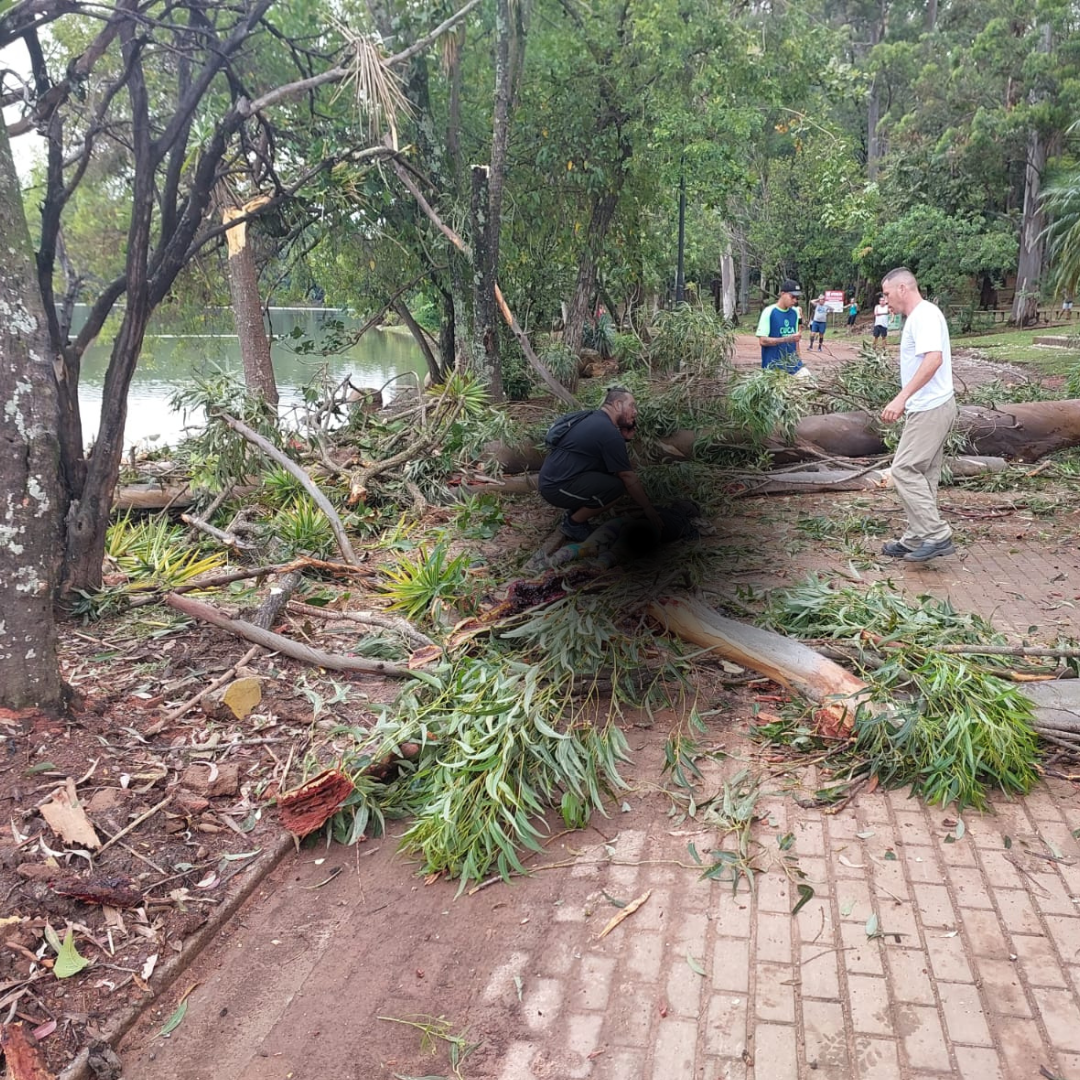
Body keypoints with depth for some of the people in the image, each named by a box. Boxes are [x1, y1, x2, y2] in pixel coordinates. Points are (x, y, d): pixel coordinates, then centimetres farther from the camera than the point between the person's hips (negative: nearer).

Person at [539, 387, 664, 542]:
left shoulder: (595, 419, 13)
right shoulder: (608, 431, -17)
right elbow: (629, 478, -14)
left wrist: (625, 439, 4)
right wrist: (649, 510, -6)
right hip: (556, 487, -10)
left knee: (616, 473, 13)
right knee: (618, 485, -21)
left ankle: (574, 513, 14)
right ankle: (573, 523, -3)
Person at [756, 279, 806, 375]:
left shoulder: (795, 312, 10)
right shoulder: (769, 312, -8)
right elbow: (762, 341, -13)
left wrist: (798, 358, 11)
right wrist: (787, 339, -20)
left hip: (793, 363, 5)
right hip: (774, 366, -5)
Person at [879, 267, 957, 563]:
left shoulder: (924, 315, -14)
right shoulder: (918, 316, 18)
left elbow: (934, 359, -28)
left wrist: (901, 398, -32)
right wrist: (905, 401, 24)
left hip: (930, 409, -11)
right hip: (929, 408, 11)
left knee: (905, 470, -11)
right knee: (921, 475, 12)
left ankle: (937, 535, -8)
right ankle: (917, 539, 18)